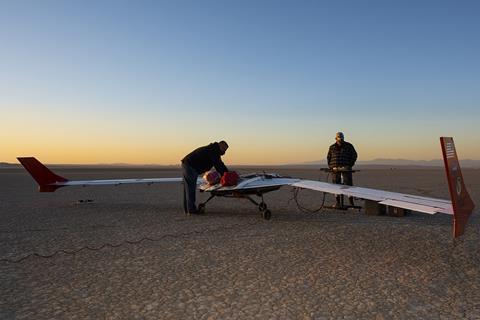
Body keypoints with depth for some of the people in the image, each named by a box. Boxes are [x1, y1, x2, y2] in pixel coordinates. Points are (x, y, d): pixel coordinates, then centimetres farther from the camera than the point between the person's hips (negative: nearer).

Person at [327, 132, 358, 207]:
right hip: (335, 169, 2)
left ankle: (351, 202, 0)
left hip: (345, 169, -2)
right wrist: (330, 166, 6)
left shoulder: (349, 146, 4)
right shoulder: (332, 147, 10)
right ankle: (338, 202, 13)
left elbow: (354, 155, 7)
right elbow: (328, 157, 18)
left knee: (348, 185, -5)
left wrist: (350, 165, 0)